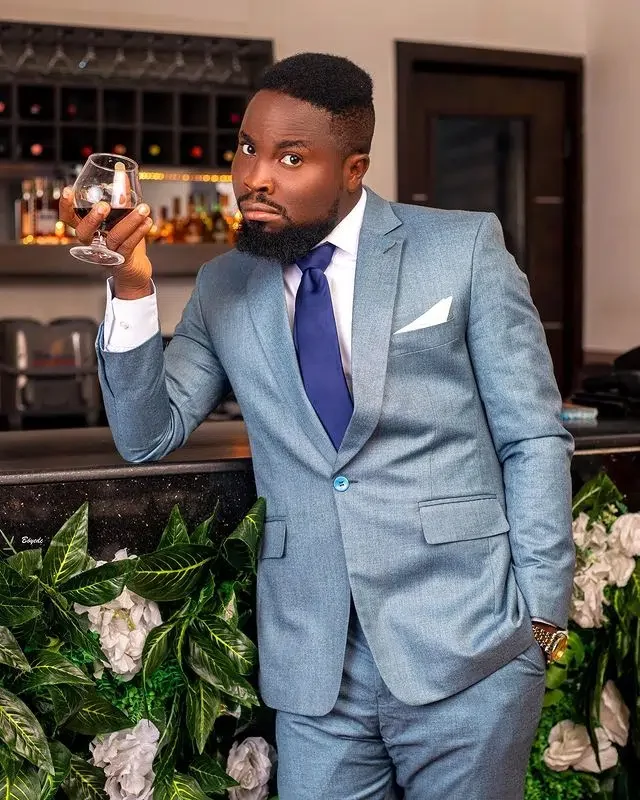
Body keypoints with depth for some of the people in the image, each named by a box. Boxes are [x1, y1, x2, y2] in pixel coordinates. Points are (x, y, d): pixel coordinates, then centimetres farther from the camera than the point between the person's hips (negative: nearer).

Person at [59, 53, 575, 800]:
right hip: (313, 665, 3)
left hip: (463, 648, -2)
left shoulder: (464, 247, -2)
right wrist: (131, 287, -10)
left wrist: (541, 614, -4)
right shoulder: (224, 286, 8)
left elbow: (534, 439, -1)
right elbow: (148, 434, 4)